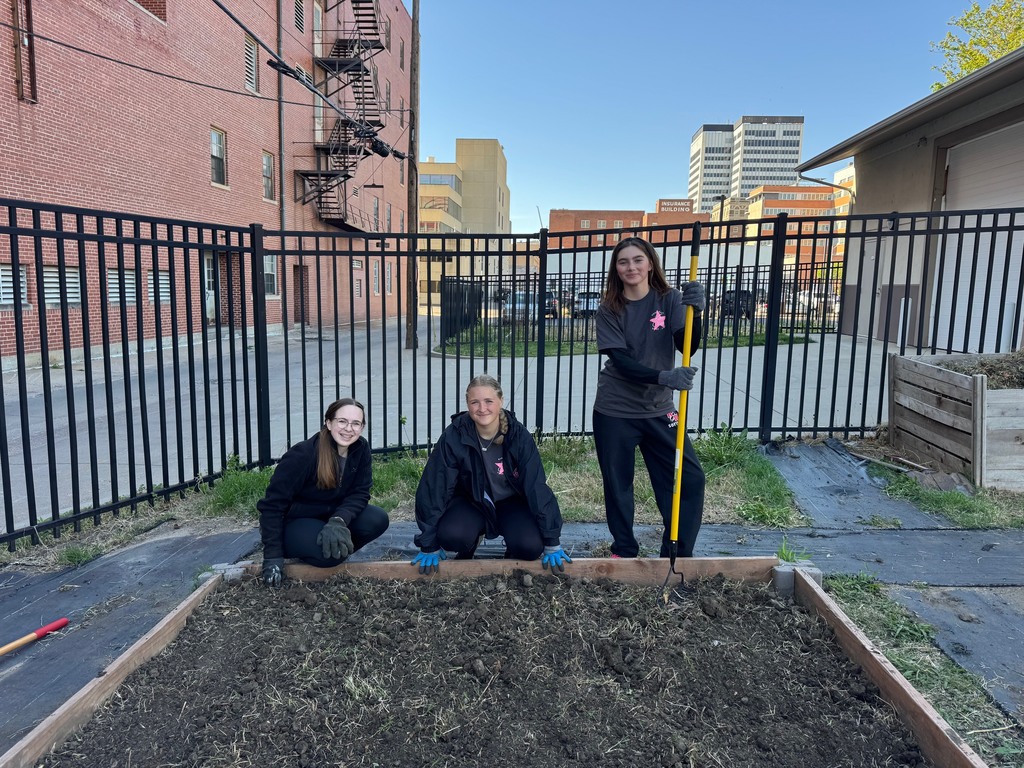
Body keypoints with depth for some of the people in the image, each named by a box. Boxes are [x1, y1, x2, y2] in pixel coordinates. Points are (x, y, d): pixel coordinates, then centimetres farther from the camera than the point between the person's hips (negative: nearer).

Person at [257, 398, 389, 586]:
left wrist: (338, 520, -31)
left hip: (329, 516, 5)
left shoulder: (361, 449, -11)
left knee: (377, 519, -18)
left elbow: (360, 493, -10)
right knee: (328, 553, -32)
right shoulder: (302, 455, -27)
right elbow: (273, 504, -23)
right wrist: (273, 556, -26)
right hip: (293, 521, -5)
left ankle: (336, 551, 4)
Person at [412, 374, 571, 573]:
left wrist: (552, 544, -15)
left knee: (530, 546, -26)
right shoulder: (453, 436, -23)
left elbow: (537, 487, -17)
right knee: (451, 535, -30)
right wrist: (429, 546, -14)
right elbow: (434, 487, -18)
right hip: (471, 501, 0)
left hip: (511, 502, 0)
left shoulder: (519, 435, -21)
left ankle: (513, 548, 12)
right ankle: (471, 542, 8)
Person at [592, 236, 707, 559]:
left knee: (690, 478, -3)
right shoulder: (609, 310, -4)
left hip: (658, 410, 1)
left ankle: (677, 555, 15)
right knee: (617, 485, 7)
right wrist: (663, 377, -30)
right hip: (615, 411, -1)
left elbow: (688, 347, -14)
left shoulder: (670, 300, -2)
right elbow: (621, 362, -15)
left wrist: (695, 312, -33)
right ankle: (624, 551, 29)